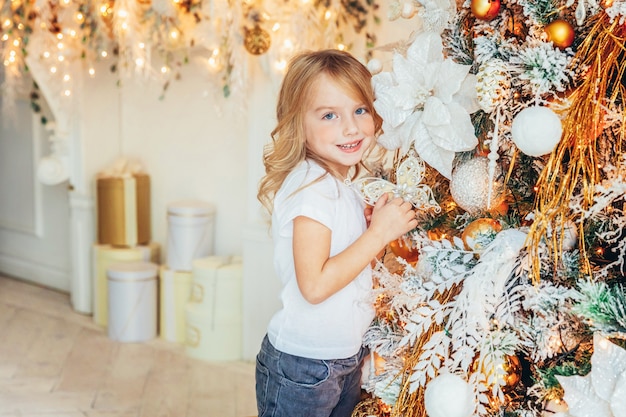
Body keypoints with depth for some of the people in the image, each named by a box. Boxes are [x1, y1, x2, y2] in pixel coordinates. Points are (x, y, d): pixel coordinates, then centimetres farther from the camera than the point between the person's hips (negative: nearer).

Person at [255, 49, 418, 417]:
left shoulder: (345, 182, 5)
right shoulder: (312, 186, -23)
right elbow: (314, 285, -28)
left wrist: (386, 225, -1)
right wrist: (380, 231, -23)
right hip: (304, 367, -9)